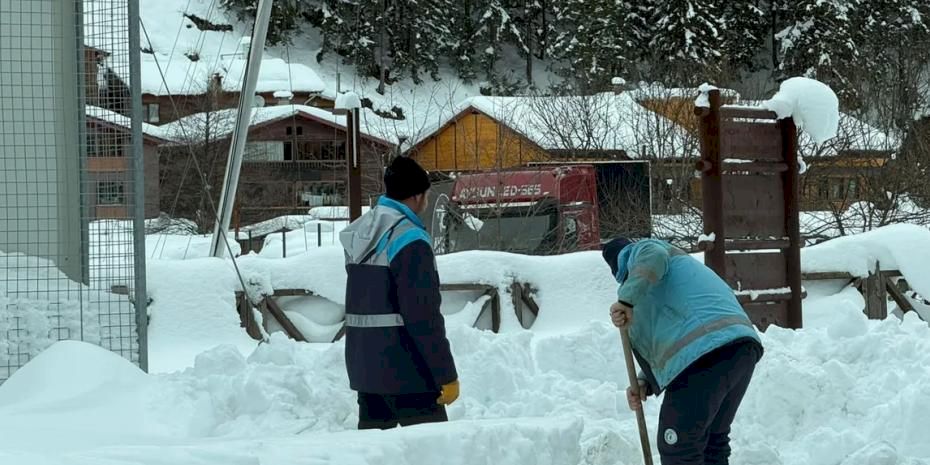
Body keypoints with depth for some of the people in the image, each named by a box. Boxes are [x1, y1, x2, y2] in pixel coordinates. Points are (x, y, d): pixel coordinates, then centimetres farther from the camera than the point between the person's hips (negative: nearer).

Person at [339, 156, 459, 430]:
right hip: (403, 370, -8)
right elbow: (423, 315, -19)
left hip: (362, 364, 9)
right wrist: (446, 375, -16)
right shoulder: (409, 240, -15)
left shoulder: (358, 235, 11)